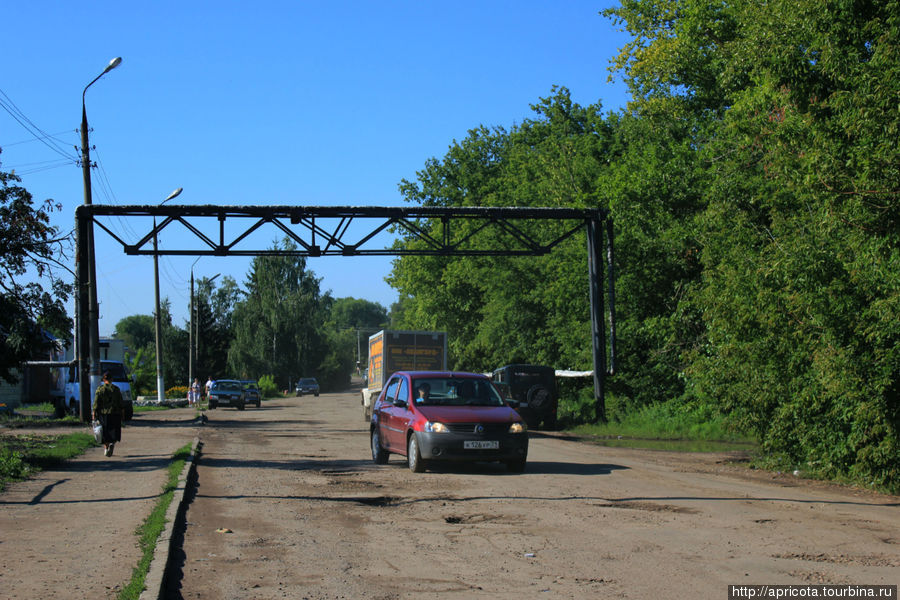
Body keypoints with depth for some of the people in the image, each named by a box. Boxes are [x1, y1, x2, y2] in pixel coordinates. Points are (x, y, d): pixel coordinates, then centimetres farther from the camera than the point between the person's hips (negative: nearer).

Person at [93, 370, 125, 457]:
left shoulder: (99, 390, -3)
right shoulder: (116, 389, -1)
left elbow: (96, 404, -6)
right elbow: (121, 404, 0)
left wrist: (94, 414, -1)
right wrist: (123, 414, 8)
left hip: (103, 414, 0)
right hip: (115, 414, 0)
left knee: (105, 434, 11)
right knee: (114, 433, 7)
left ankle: (106, 448, 12)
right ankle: (112, 443, -18)